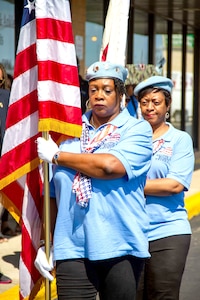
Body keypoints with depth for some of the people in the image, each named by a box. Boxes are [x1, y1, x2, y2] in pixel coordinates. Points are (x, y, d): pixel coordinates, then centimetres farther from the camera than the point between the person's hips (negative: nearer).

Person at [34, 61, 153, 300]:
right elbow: (52, 193, 14)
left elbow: (110, 166, -19)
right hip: (72, 247, 2)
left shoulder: (137, 130, 1)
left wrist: (56, 156, -7)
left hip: (120, 247, -2)